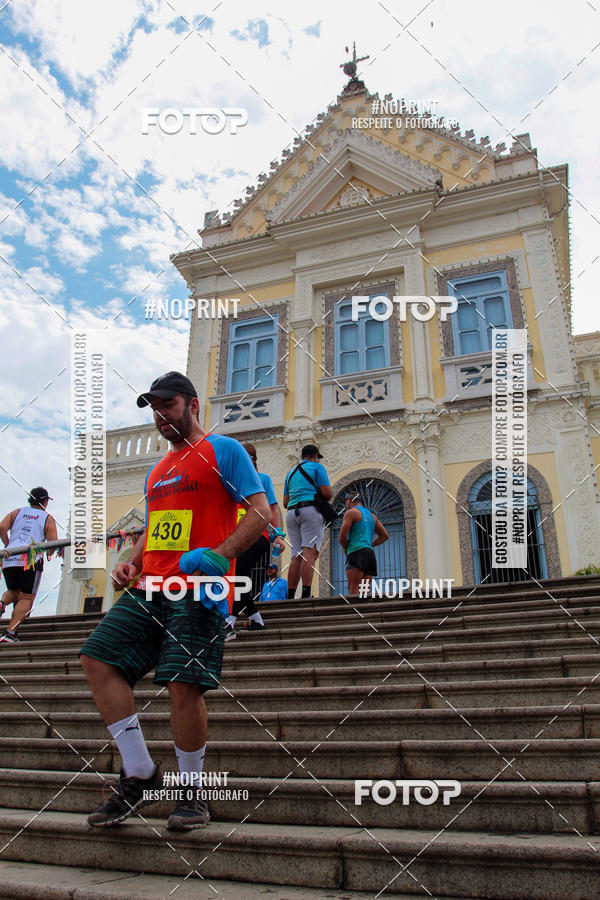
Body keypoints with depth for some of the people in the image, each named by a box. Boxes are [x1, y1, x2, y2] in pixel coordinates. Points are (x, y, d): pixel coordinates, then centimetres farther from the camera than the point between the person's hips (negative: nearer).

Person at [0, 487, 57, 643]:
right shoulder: (48, 518, 9)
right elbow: (53, 542, 1)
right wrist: (49, 553, 22)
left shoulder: (17, 512, 18)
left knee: (13, 591, 24)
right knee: (26, 598, 3)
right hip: (31, 558, -4)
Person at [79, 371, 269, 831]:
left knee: (184, 682, -12)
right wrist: (130, 564, 11)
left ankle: (193, 791, 12)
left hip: (197, 589, -7)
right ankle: (140, 774, 6)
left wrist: (220, 554, -20)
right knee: (98, 656, -5)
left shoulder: (222, 450, 3)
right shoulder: (157, 471, 26)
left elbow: (261, 511, -6)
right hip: (149, 587, 8)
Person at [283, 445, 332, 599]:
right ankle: (306, 595, -25)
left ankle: (290, 597, -5)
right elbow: (327, 493, -5)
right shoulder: (317, 467, 6)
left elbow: (285, 502, 20)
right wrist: (330, 494, 16)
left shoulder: (290, 472, 25)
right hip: (311, 510, -6)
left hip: (291, 513, 6)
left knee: (296, 556, 3)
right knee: (310, 553, -14)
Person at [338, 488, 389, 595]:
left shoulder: (351, 512, 1)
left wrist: (345, 550, 9)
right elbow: (385, 536, 25)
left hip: (357, 552, -8)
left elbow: (342, 537, -8)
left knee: (353, 591, -18)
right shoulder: (371, 515, 25)